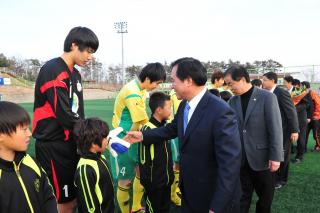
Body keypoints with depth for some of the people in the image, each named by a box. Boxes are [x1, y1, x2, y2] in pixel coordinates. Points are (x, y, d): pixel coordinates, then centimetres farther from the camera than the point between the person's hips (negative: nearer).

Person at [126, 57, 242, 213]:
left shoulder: (220, 112, -27)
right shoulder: (184, 105, 0)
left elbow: (230, 163, -27)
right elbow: (171, 129, 19)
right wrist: (143, 135, 17)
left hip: (213, 198, -7)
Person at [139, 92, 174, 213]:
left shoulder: (165, 126, 3)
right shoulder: (147, 129, -21)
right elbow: (143, 160, -18)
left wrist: (170, 174, 15)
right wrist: (147, 182, -15)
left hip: (166, 179, 7)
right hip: (154, 182, -7)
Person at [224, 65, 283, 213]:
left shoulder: (267, 97, -11)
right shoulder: (233, 101, 3)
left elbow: (275, 129, -12)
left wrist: (275, 156, -14)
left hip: (262, 157, -3)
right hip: (241, 158, 3)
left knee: (265, 197, 14)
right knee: (242, 196, 11)